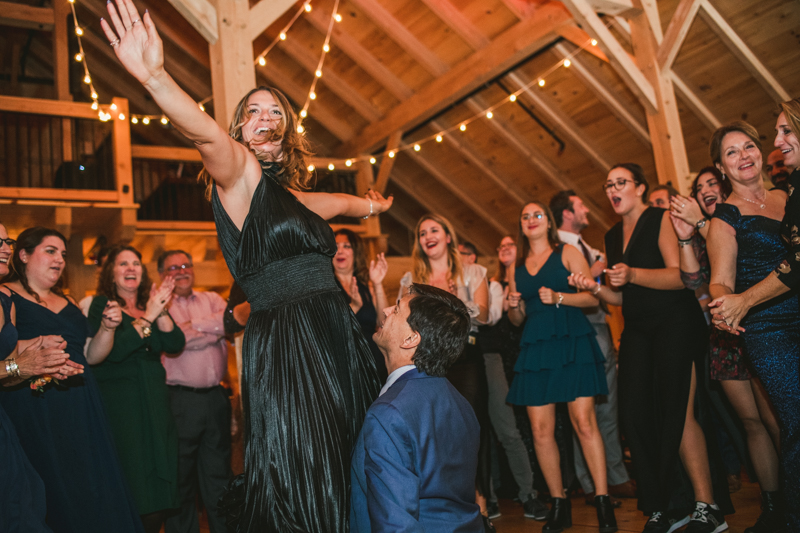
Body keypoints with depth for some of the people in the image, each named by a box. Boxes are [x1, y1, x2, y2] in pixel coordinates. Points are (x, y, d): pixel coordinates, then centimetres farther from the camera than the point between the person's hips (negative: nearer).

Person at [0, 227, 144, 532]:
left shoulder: (68, 303, 19)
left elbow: (91, 354, 16)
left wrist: (107, 328, 1)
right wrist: (31, 346, -25)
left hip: (81, 409, 6)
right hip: (33, 410, -6)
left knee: (90, 489, 7)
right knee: (51, 493, -3)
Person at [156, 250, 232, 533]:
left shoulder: (211, 299, 14)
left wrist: (193, 325, -11)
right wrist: (217, 329, -5)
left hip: (216, 397, 4)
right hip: (179, 400, -3)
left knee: (219, 475, 13)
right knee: (180, 480, 7)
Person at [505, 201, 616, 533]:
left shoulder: (567, 253, 8)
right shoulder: (517, 267, 18)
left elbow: (594, 297, 0)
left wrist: (559, 298, -15)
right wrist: (513, 306, -1)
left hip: (571, 343, -3)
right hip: (535, 348, 4)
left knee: (584, 421, -10)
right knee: (541, 429, -1)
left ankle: (603, 502, 1)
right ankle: (559, 504, 11)